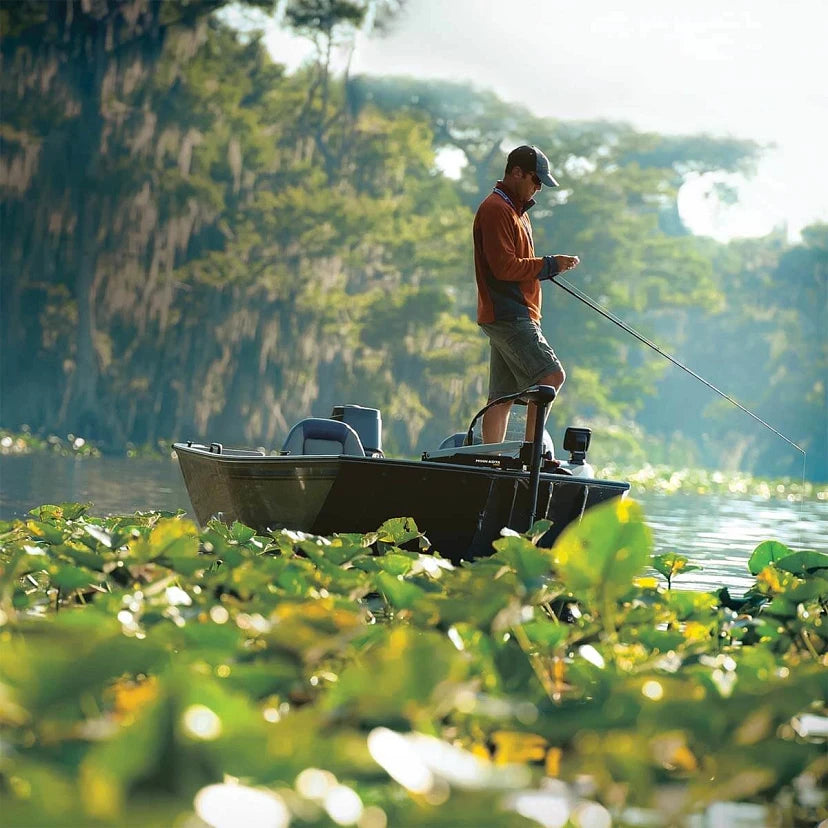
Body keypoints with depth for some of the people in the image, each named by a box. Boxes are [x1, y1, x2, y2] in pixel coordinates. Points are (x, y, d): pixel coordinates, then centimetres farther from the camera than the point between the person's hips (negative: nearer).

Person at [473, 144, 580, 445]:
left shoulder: (516, 210, 24)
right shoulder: (495, 209, -10)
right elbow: (504, 267, -18)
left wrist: (552, 265, 14)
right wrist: (550, 264, -14)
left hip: (513, 315, 11)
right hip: (507, 315, -11)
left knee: (503, 397, 7)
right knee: (551, 375, -18)